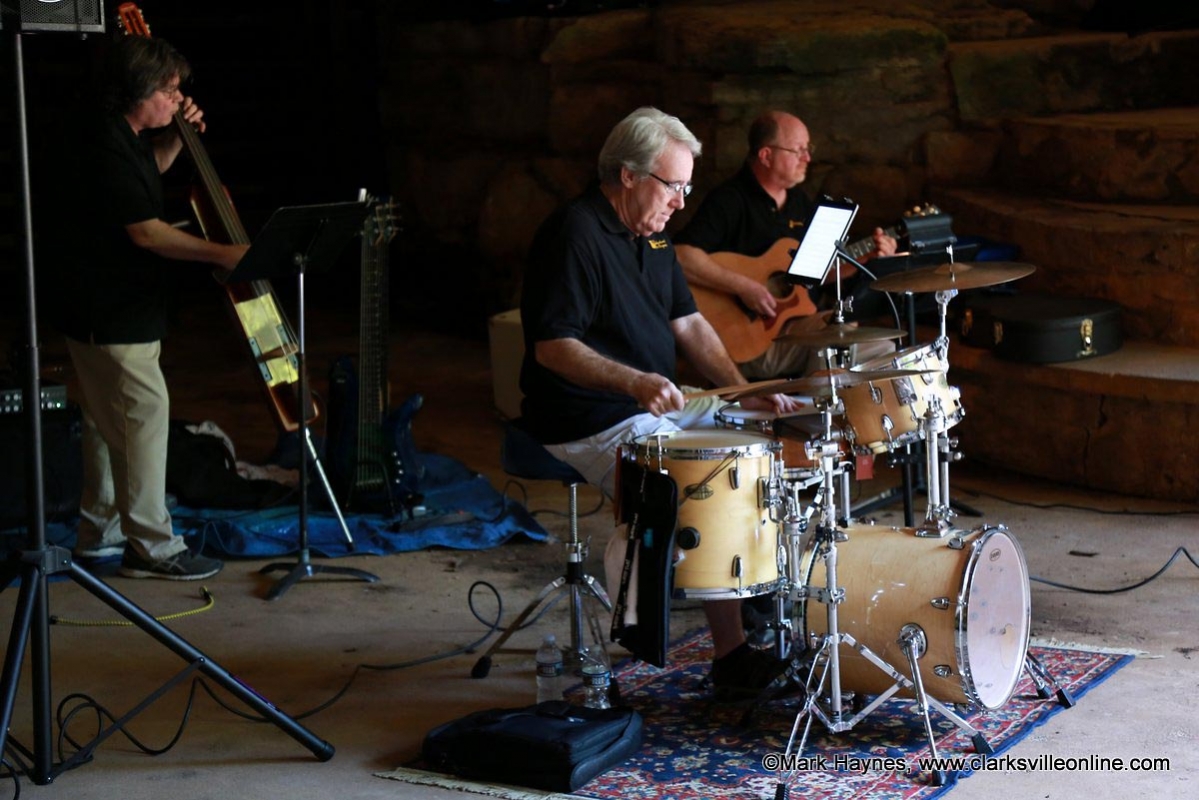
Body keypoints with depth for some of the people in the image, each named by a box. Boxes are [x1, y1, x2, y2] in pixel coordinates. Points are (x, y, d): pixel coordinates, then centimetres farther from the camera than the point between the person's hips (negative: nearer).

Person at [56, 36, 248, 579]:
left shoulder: (124, 136, 8)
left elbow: (151, 168, 31)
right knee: (146, 413, -8)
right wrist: (222, 254, -23)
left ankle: (100, 532, 29)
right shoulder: (108, 148, -23)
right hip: (112, 316, -11)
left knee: (110, 421, 18)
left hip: (112, 310, 11)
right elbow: (145, 232, -24)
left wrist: (180, 135, 12)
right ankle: (151, 547, -3)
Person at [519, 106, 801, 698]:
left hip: (657, 404, 10)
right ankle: (732, 656, -15)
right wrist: (633, 381, -36)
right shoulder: (575, 235, -17)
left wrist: (746, 392, 1)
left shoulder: (650, 234, 13)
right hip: (589, 424, -10)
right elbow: (552, 346, -23)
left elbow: (687, 322, 14)